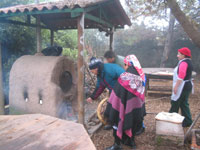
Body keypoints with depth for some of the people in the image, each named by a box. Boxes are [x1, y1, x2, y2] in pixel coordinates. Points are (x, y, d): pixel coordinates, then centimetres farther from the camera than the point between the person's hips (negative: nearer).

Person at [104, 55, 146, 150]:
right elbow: (141, 95, 5)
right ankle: (131, 141, 40)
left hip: (124, 106, -5)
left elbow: (117, 94, -19)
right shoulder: (141, 76, -5)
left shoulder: (124, 78, -23)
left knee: (119, 122, 13)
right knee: (132, 122, 24)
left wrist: (110, 110, -10)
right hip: (136, 107, 6)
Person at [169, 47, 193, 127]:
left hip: (183, 87, -10)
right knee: (184, 104, 15)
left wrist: (176, 86, -24)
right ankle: (187, 121, 20)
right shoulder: (188, 62, 15)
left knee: (175, 103, 1)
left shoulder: (183, 63, -18)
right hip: (188, 85, 10)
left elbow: (181, 76, -26)